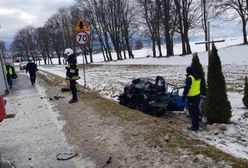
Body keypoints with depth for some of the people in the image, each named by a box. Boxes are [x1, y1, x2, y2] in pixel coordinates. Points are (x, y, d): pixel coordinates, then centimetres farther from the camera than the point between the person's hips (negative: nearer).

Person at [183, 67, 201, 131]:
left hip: (191, 97, -8)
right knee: (196, 111, 17)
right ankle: (196, 125, 27)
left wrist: (184, 96, -12)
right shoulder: (198, 77, 9)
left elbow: (187, 88, -19)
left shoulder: (189, 78, -18)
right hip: (198, 95, 9)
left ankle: (194, 126, 3)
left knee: (192, 112, -1)